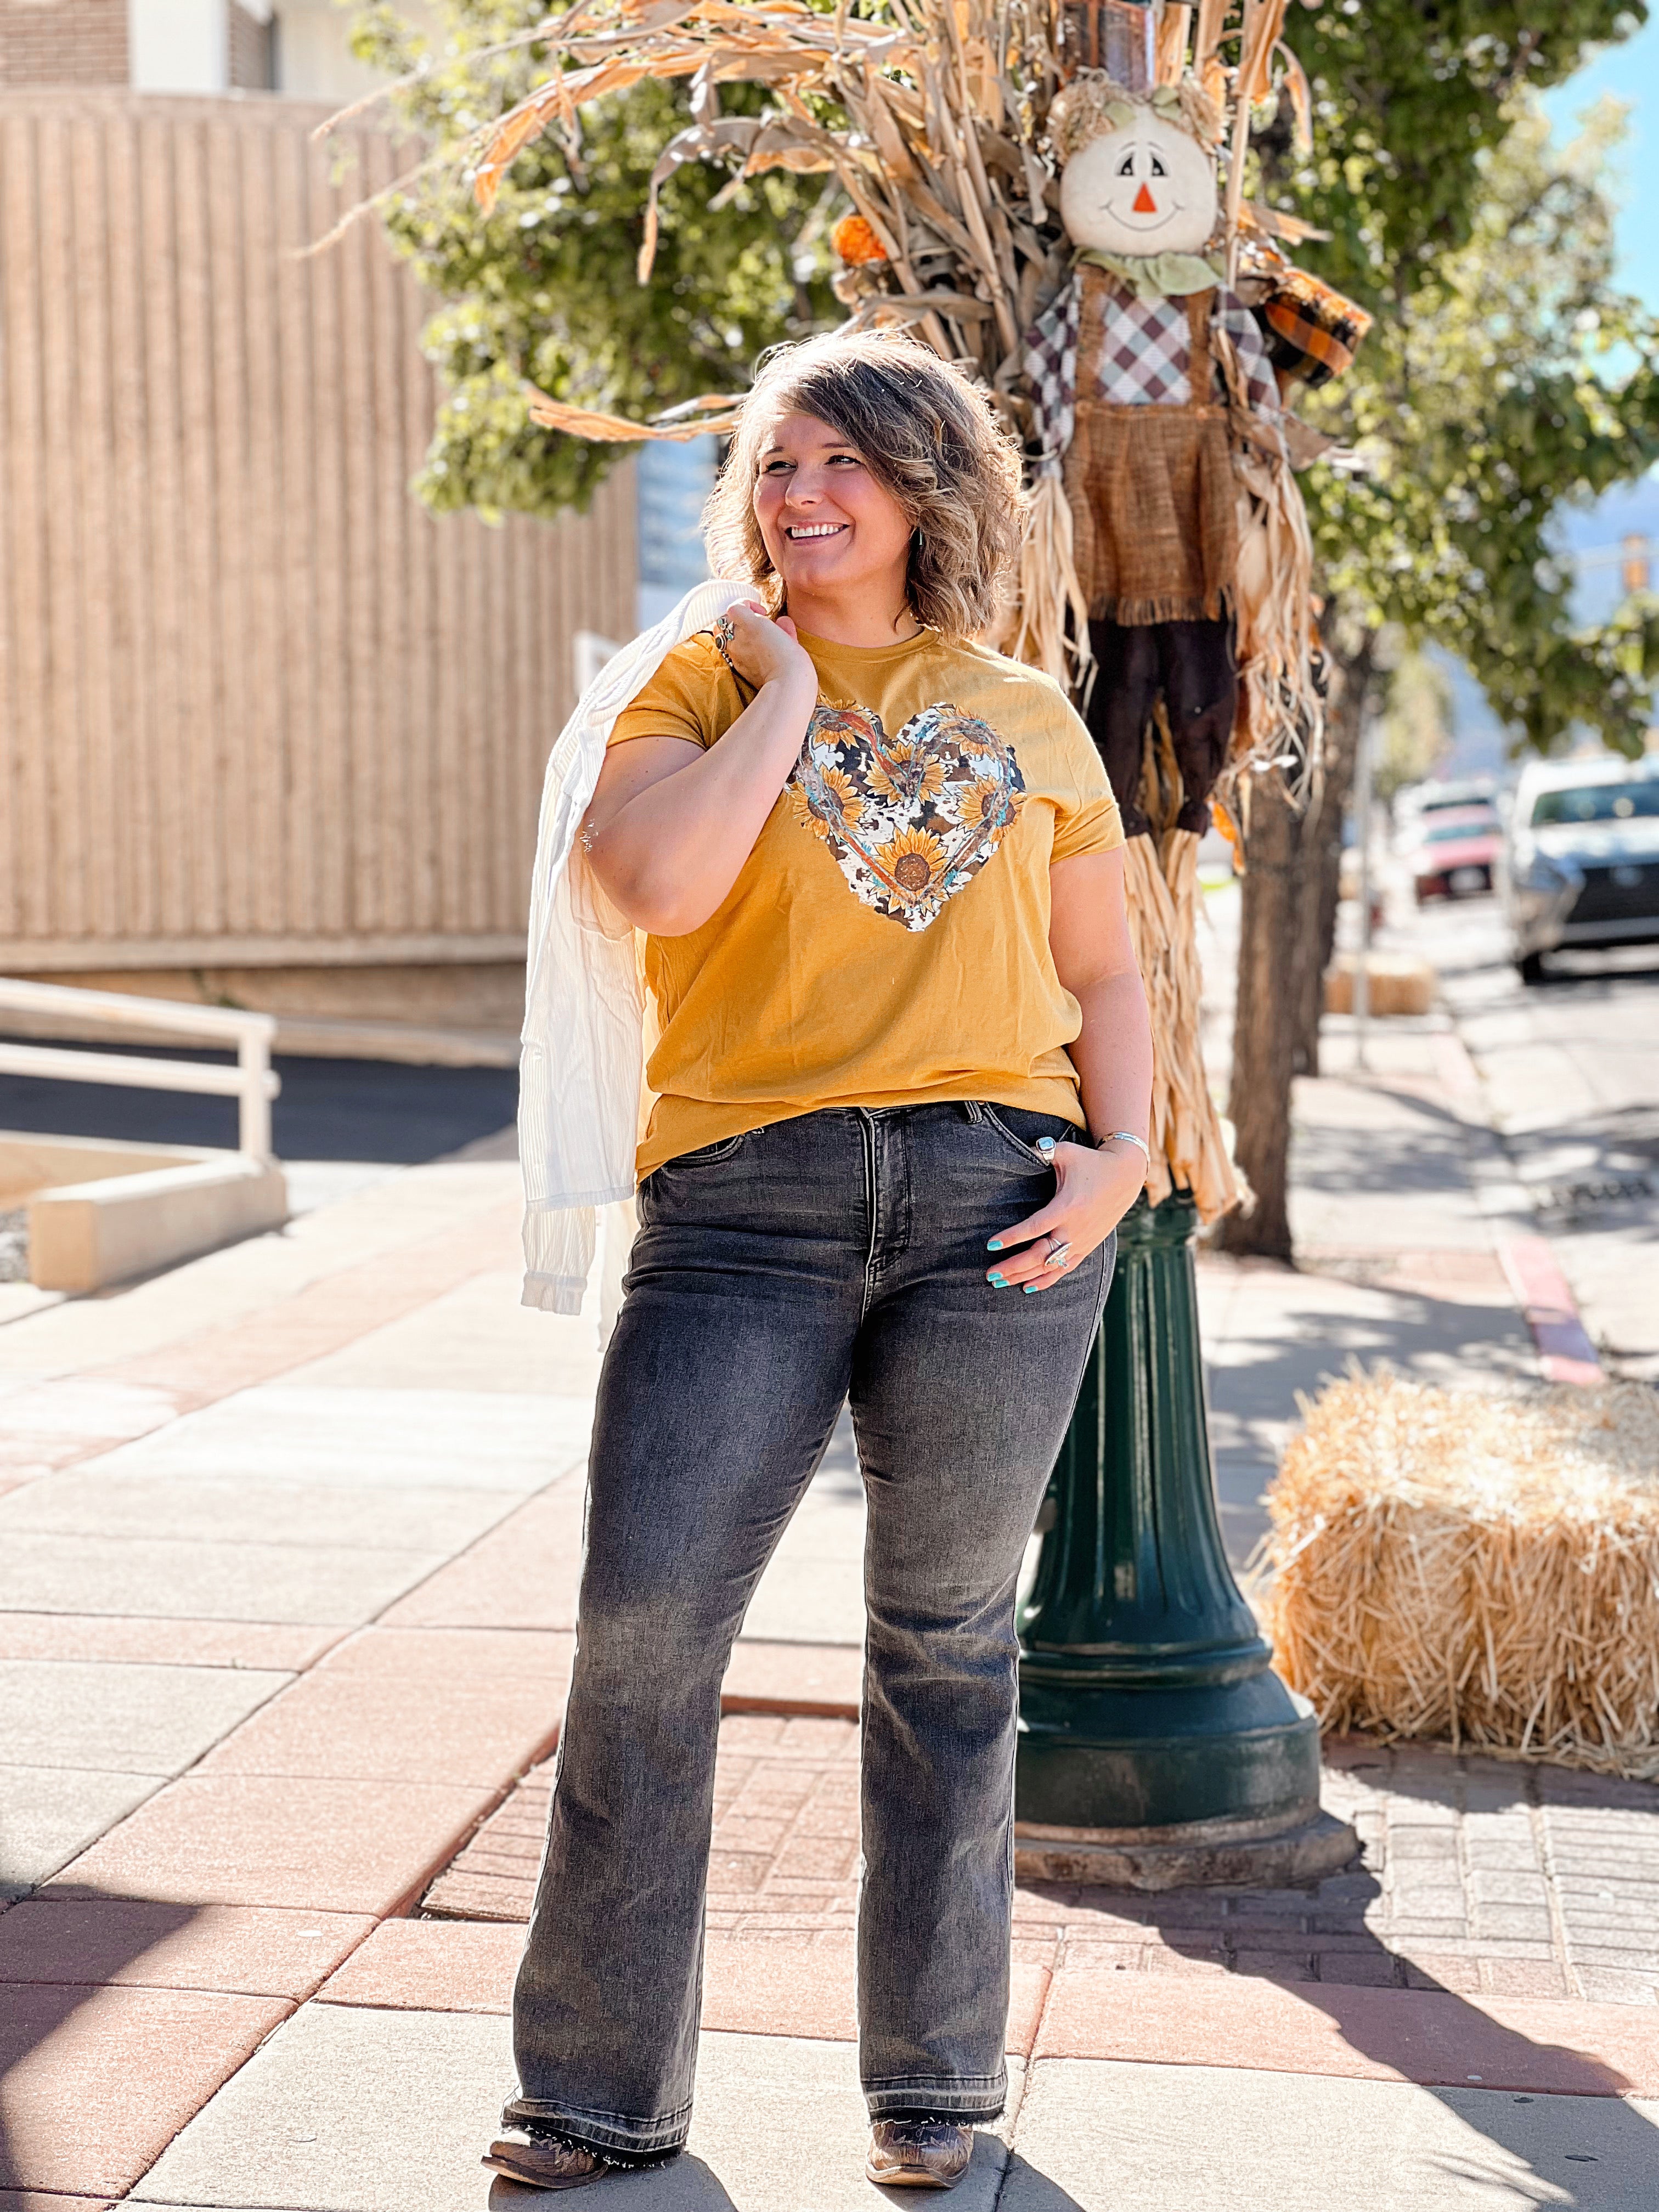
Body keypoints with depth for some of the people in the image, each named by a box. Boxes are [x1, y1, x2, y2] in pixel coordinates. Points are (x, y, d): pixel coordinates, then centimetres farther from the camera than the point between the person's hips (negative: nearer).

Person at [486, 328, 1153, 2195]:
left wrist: (1122, 1151, 2)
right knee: (642, 1633, -6)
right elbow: (657, 882, -11)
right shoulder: (702, 684, 9)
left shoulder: (1029, 721, 15)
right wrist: (785, 682, -3)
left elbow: (1103, 972, 19)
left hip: (996, 1199, 1)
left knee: (947, 1639, 8)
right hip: (746, 1199, -1)